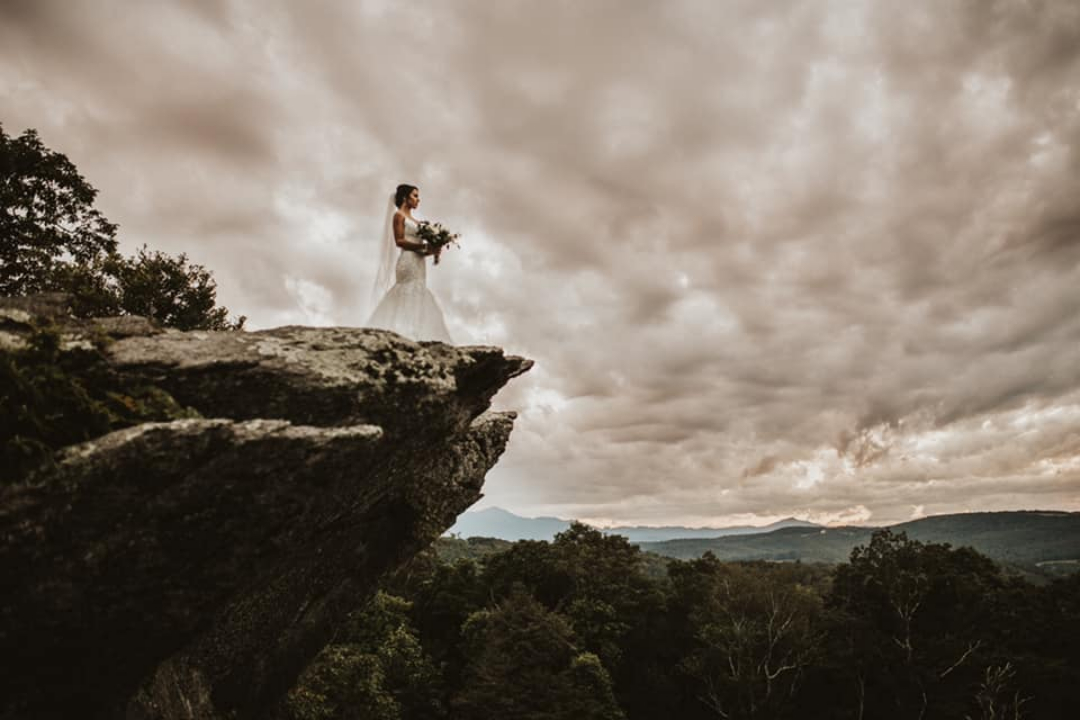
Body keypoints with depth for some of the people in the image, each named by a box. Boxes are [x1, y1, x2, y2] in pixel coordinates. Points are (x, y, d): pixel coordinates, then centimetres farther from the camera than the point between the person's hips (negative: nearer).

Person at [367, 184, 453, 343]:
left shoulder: (412, 220, 22)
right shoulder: (399, 215, 0)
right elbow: (400, 241, -12)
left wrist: (431, 251, 1)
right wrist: (424, 246, -15)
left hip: (418, 263, 8)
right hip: (408, 262, -8)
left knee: (416, 304, 2)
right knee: (410, 304, -13)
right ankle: (406, 339, -15)